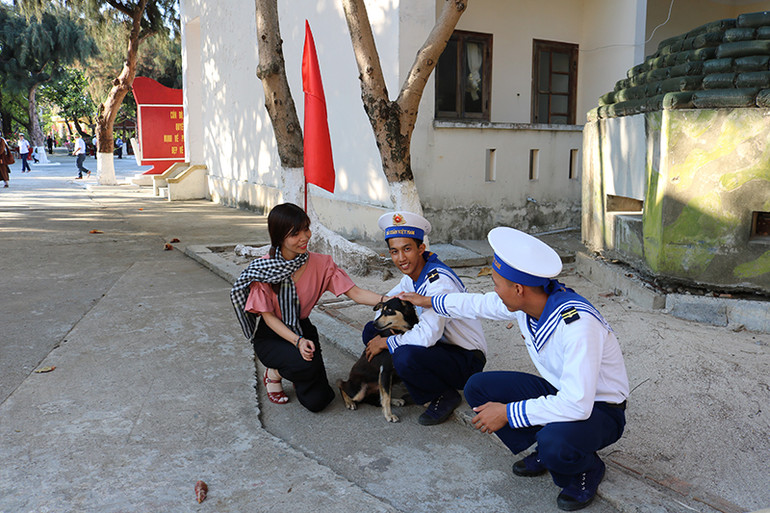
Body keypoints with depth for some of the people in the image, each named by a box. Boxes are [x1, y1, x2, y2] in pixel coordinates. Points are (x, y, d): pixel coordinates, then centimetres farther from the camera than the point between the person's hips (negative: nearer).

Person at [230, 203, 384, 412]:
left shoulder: (320, 263, -12)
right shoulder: (262, 269, -19)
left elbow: (354, 292, -18)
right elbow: (268, 316, -15)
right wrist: (298, 342, -28)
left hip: (302, 330, 3)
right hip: (271, 337, -3)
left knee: (316, 401, -9)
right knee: (307, 363, -33)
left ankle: (296, 373, 24)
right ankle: (274, 373, 2)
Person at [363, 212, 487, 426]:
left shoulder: (439, 281, -27)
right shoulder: (413, 275, 1)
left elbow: (428, 335, -36)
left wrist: (386, 343, -21)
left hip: (467, 359, -9)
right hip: (439, 345, 9)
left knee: (405, 358, -37)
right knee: (372, 331, 1)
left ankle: (445, 396, -7)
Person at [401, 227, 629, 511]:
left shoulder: (577, 323, -36)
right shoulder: (527, 301, -12)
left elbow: (577, 405, -38)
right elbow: (478, 303, 9)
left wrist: (507, 413, -29)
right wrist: (428, 301, 22)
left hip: (598, 409, -7)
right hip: (558, 391, 7)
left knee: (554, 442, -37)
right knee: (478, 388, -5)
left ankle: (587, 471, 1)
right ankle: (546, 453, 10)